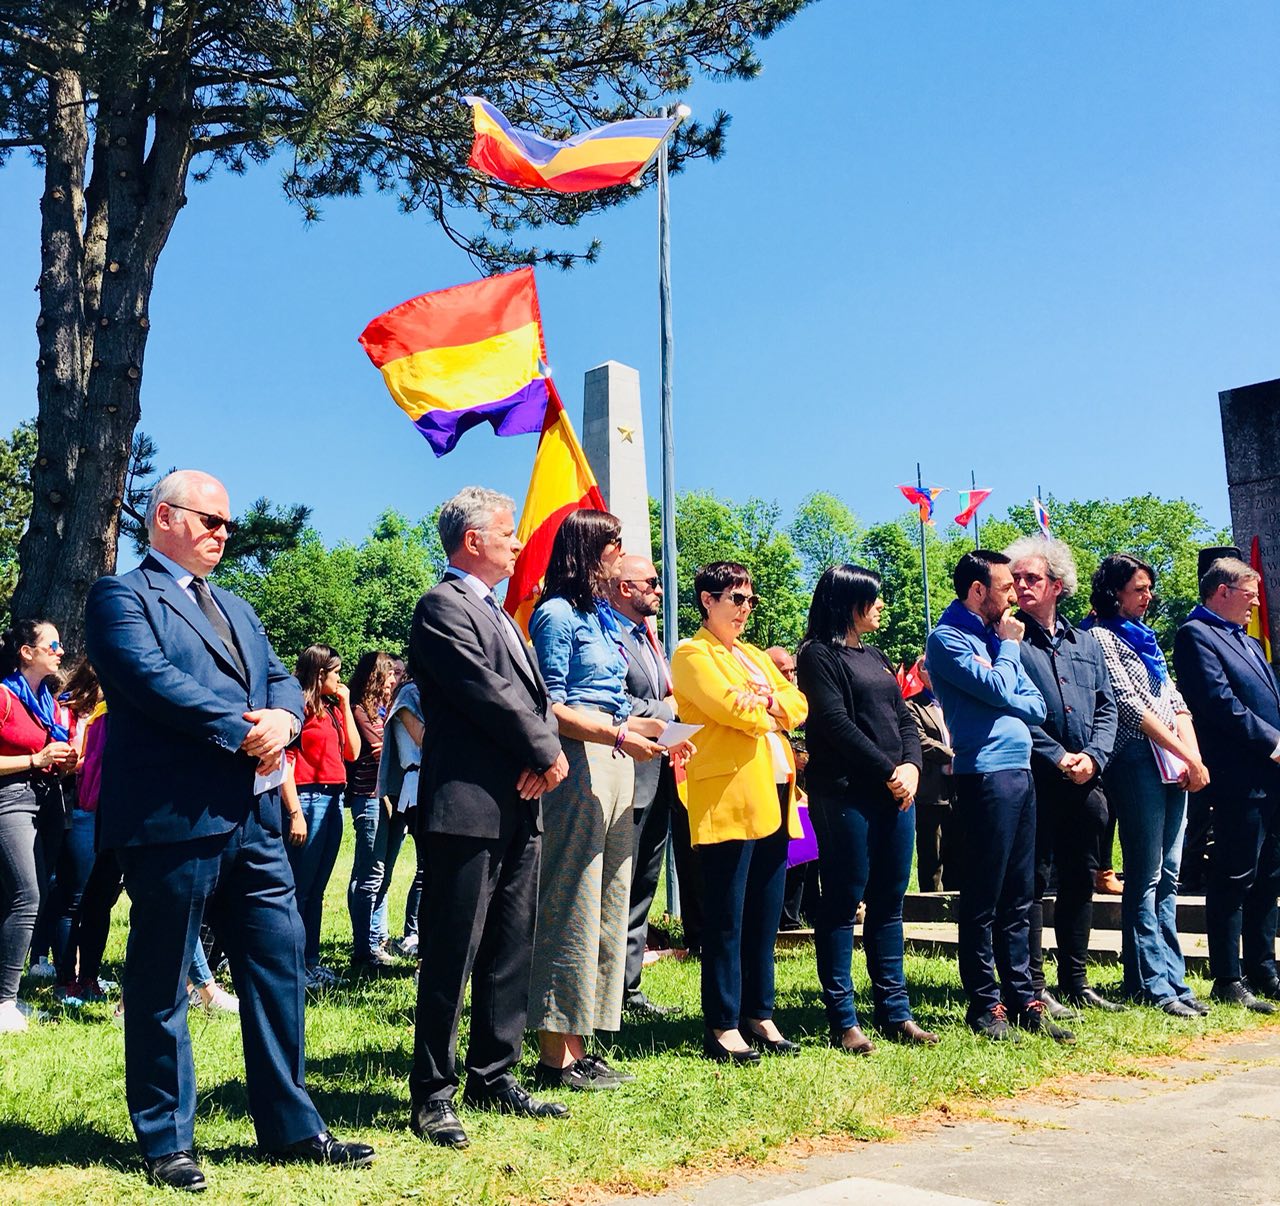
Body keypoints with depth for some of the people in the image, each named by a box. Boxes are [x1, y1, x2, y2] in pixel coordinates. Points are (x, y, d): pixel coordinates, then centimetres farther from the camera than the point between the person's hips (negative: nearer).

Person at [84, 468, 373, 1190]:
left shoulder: (237, 610, 23)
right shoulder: (122, 597, -1)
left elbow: (283, 682, 15)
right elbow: (152, 679, -16)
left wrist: (283, 717, -8)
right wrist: (243, 731, -15)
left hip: (255, 818, 7)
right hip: (172, 819, -7)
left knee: (280, 968, 9)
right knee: (162, 987, 5)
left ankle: (293, 1128, 21)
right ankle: (168, 1142, 19)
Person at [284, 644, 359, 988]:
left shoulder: (332, 707, 17)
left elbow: (352, 752, 14)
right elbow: (285, 762, -13)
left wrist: (345, 706, 10)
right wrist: (295, 813, -19)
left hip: (334, 799, 8)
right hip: (308, 798, -8)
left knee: (317, 888, 12)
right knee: (300, 888, -4)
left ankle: (311, 960, 17)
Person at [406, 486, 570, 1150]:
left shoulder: (500, 616, 21)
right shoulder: (443, 606, -9)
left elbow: (534, 695, 15)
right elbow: (488, 693, -17)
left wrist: (548, 753, -4)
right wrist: (546, 753, -6)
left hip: (517, 811, 9)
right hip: (466, 809, -9)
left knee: (511, 953, 13)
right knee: (451, 956, -1)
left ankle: (492, 1077, 25)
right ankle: (432, 1093, 10)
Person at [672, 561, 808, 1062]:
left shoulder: (755, 656, 23)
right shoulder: (692, 654, -2)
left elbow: (797, 705, 12)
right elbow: (729, 707, -17)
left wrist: (764, 700, -8)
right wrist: (766, 707, 1)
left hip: (774, 796, 8)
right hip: (727, 797, -8)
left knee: (765, 918, 11)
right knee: (726, 920, -3)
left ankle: (759, 1015, 21)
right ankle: (722, 1026, 4)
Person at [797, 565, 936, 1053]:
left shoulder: (875, 656, 19)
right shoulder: (818, 655, -4)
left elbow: (903, 718, 15)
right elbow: (836, 724, -13)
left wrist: (911, 766, -2)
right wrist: (888, 771, -11)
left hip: (895, 791, 8)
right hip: (845, 793, -7)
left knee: (889, 903, 10)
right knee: (843, 903, -2)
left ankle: (894, 1011, 17)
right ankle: (842, 1021, 4)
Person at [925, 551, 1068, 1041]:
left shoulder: (994, 636, 18)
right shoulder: (947, 639, -7)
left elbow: (1036, 705, 14)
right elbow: (1000, 691, -16)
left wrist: (1008, 705, -7)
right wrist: (1010, 646, 0)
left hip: (1020, 773, 8)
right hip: (985, 776, -8)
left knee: (1018, 899, 12)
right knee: (983, 902, -1)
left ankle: (1022, 998, 20)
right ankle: (985, 1004, 8)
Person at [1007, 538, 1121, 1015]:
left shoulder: (1086, 643, 16)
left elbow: (1106, 708, 12)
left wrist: (1092, 756, -5)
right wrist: (1059, 757, -14)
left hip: (1086, 780, 6)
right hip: (1035, 778, -6)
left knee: (1080, 881, 12)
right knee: (1033, 881, -3)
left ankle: (1076, 981, 23)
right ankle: (1033, 987, 4)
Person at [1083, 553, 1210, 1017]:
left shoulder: (1145, 637, 21)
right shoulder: (1099, 637, -4)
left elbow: (1176, 701, 15)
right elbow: (1131, 706, -12)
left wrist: (1193, 757, -1)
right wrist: (1188, 756, -12)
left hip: (1174, 766, 8)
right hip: (1138, 763, -8)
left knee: (1167, 879, 8)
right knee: (1145, 877, -6)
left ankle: (1171, 980, 12)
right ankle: (1153, 984, -1)